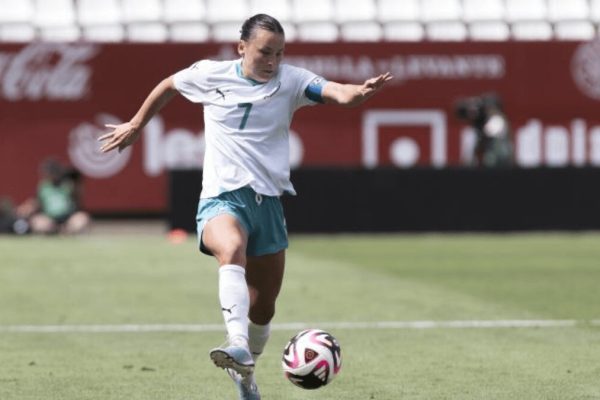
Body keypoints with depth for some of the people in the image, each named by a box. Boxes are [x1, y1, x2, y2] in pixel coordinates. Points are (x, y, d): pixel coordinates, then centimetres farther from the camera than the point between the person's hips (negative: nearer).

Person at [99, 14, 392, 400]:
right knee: (232, 248, -38)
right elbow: (169, 85, 20)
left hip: (268, 200, 3)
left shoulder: (291, 81, -1)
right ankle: (238, 345, -54)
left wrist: (359, 92, -43)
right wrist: (136, 125, 28)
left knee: (263, 307, 9)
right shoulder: (211, 75, 0)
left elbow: (336, 92, -20)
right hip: (222, 197, -3)